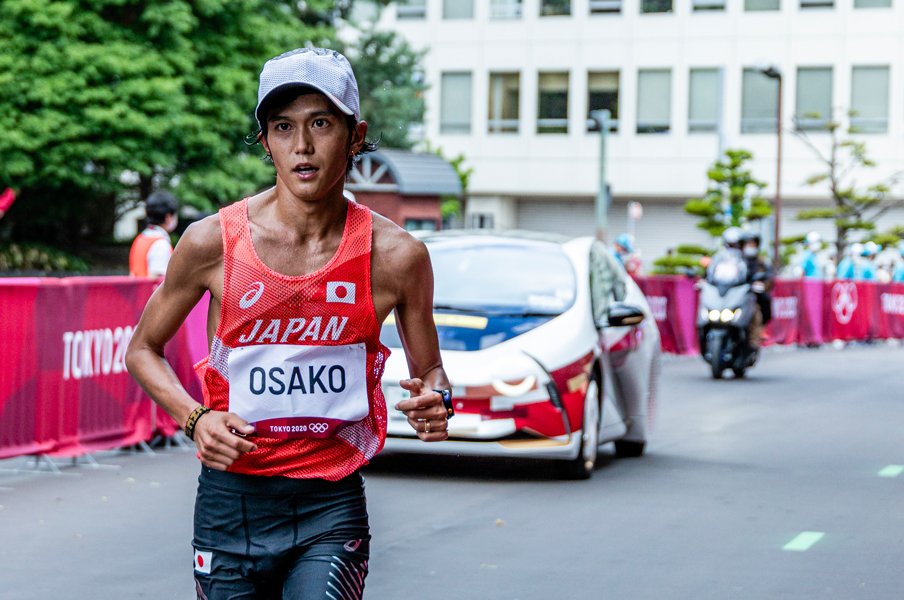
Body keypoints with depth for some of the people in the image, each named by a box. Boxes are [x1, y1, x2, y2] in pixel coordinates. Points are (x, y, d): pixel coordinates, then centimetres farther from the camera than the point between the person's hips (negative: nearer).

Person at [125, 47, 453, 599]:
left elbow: (430, 372, 10)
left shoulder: (396, 255, -5)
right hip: (231, 497, 1)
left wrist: (435, 403, -13)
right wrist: (195, 419, -9)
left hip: (332, 508, -1)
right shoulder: (213, 242, -5)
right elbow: (143, 350, 9)